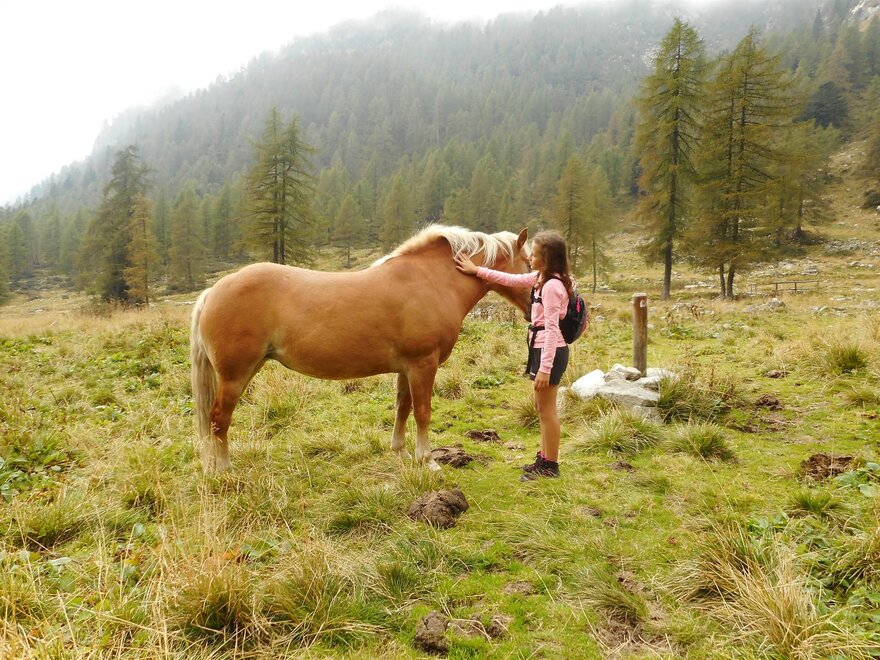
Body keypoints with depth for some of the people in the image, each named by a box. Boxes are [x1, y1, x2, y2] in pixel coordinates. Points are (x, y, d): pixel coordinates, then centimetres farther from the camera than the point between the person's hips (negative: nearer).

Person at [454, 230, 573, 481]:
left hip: (550, 351, -10)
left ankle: (550, 465, 12)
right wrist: (476, 270, 18)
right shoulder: (541, 278, 9)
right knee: (542, 406, 18)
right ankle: (544, 458, 30)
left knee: (547, 409, 0)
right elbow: (511, 280, 19)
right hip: (542, 348, 10)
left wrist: (545, 367, -26)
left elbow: (552, 328, -24)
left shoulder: (552, 285, -20)